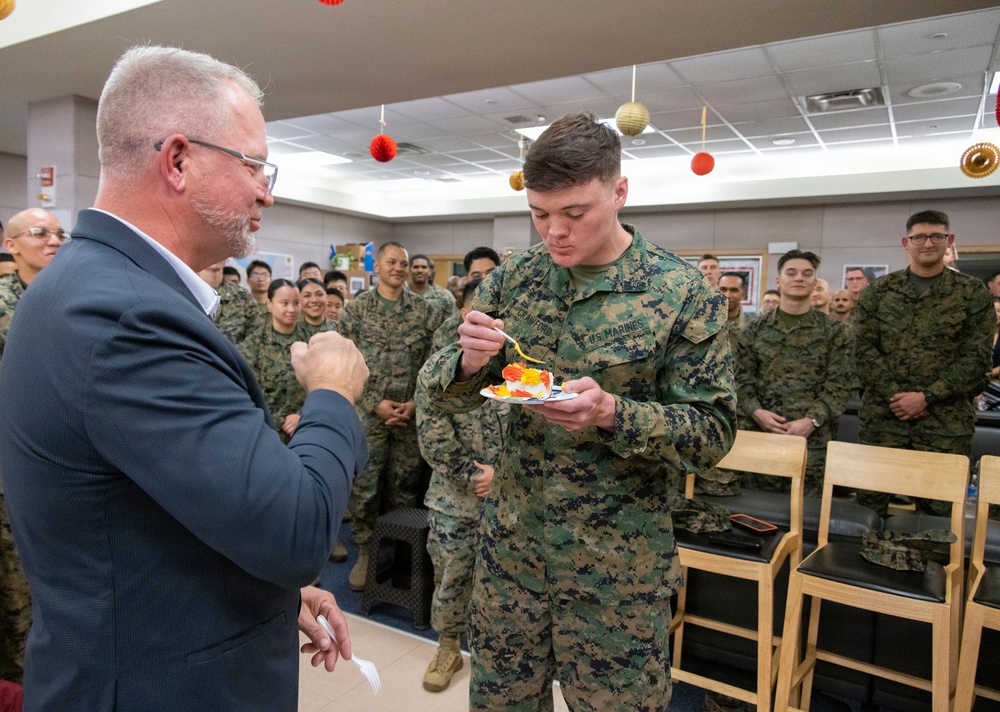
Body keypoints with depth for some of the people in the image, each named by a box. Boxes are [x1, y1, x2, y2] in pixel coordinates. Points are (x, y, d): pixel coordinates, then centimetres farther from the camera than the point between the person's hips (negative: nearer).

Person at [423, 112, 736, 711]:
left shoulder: (684, 292, -12)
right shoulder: (513, 278, -1)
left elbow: (714, 432, -11)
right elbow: (451, 392, 5)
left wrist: (612, 413, -28)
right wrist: (469, 362, -19)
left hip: (619, 564, -3)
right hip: (511, 543, 4)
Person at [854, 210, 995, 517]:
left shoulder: (972, 293, 5)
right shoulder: (878, 293, 7)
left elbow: (975, 358, -2)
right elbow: (864, 351, 0)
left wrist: (926, 397, -11)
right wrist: (895, 397, -10)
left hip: (946, 422, 0)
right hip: (882, 417, 1)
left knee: (936, 509, 6)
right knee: (869, 504, 6)